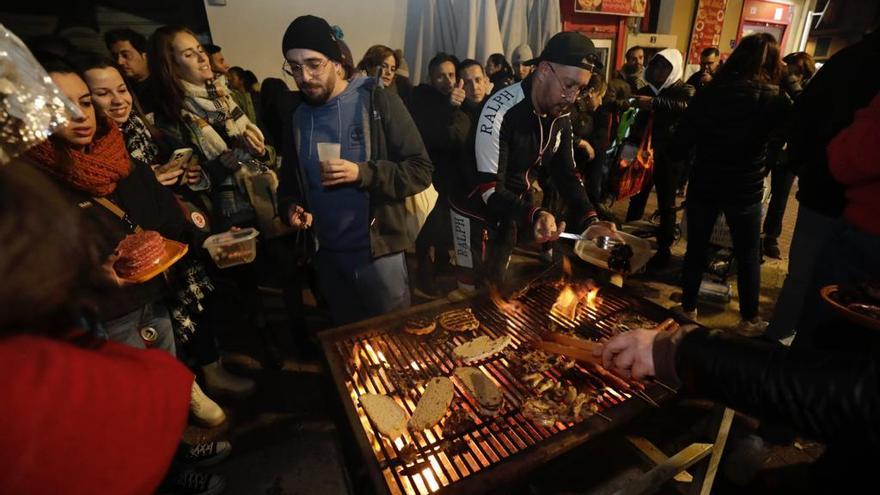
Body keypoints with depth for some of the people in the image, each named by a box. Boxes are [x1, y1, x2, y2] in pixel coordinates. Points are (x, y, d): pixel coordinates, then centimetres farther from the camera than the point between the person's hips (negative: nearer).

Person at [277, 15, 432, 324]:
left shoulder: (376, 101, -9)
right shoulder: (295, 118, 7)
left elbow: (420, 170, -13)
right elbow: (290, 181, 17)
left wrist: (361, 173, -25)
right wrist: (290, 207, -5)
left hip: (378, 251, -5)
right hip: (326, 254, 5)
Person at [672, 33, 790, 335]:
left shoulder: (710, 92, -5)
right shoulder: (775, 99, -8)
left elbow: (680, 143, -7)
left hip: (703, 185, 1)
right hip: (746, 190, -1)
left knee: (696, 249, 14)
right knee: (748, 255, 14)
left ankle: (688, 307, 27)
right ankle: (749, 319, 27)